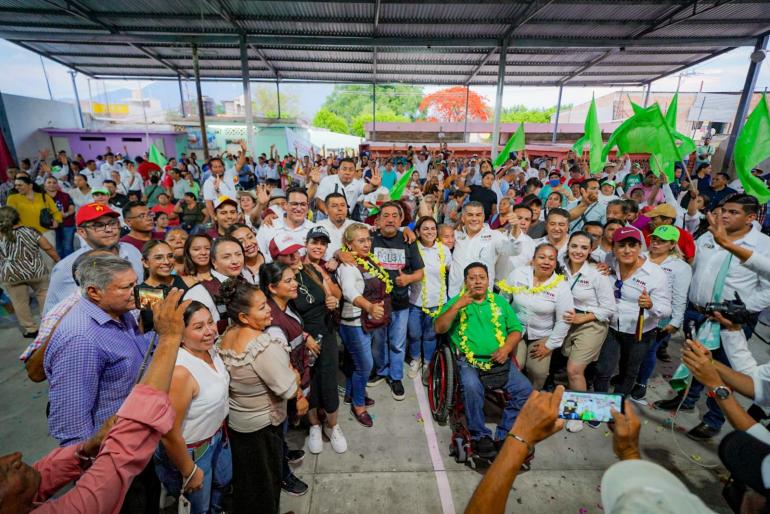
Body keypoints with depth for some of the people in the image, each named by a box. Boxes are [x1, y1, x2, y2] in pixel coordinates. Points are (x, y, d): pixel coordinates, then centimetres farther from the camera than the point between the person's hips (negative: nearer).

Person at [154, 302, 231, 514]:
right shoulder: (180, 371, -36)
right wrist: (189, 472, -15)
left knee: (223, 483, 31)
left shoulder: (210, 349, -11)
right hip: (191, 450, -7)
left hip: (218, 436, 7)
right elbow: (169, 434, -28)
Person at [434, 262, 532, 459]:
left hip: (500, 361, 4)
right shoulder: (457, 301, 9)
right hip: (469, 361, -3)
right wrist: (458, 306, -13)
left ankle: (505, 436, 0)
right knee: (472, 387, -31)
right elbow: (438, 328, -3)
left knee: (525, 389, -17)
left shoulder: (500, 301, 18)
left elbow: (516, 330, 13)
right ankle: (480, 436, -9)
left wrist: (506, 348, -7)